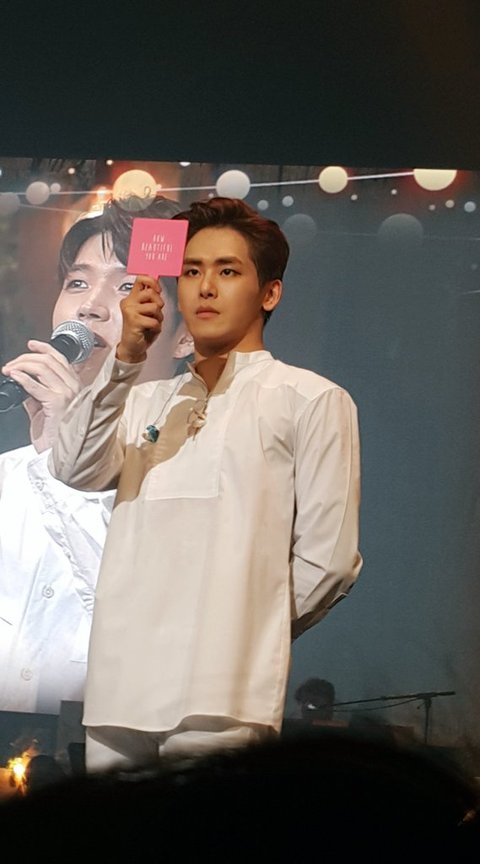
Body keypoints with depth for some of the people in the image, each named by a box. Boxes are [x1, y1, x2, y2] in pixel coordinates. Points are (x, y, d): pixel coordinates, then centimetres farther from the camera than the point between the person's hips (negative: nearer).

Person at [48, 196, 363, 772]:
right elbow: (74, 470, 3)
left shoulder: (310, 400, 6)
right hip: (119, 687, 5)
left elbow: (328, 558, 1)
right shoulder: (145, 403, 23)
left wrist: (247, 637, 8)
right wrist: (125, 357, -7)